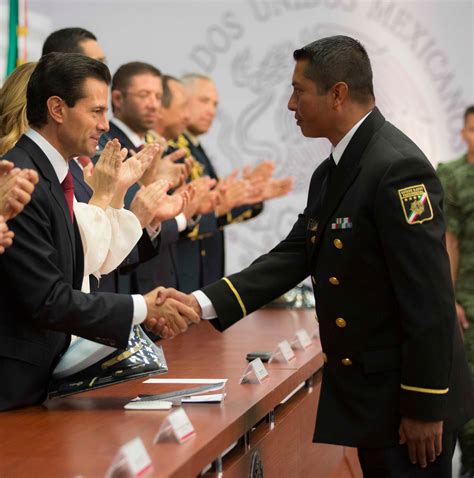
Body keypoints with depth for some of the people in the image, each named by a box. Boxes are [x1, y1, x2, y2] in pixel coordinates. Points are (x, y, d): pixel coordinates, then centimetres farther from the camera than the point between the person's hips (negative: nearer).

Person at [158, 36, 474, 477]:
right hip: (369, 392, 9)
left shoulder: (397, 167, -20)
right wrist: (202, 303, -2)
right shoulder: (331, 174, 12)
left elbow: (429, 297, -22)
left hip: (408, 393, -9)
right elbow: (292, 258, 9)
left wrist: (425, 406, -21)